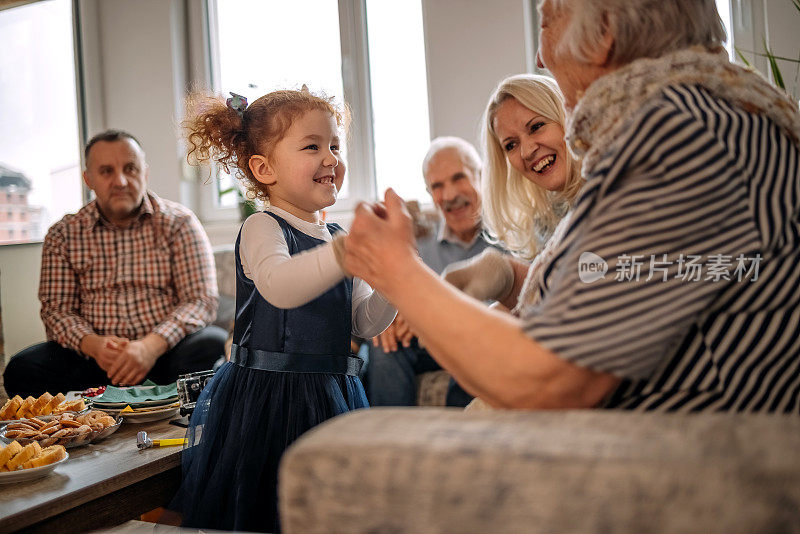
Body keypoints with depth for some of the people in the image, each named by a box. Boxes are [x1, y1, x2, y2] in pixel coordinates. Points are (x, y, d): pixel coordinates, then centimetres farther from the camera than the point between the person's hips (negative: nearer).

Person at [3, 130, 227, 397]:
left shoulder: (178, 222, 3)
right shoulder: (63, 235, 9)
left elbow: (201, 299, -5)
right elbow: (56, 309, 6)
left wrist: (152, 345, -23)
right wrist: (92, 344, -18)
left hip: (164, 352, -1)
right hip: (95, 357, 2)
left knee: (215, 345, -33)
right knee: (22, 370, -24)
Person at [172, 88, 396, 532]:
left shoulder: (335, 237, 12)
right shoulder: (262, 228, -11)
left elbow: (366, 322, 10)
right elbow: (278, 286, -35)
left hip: (331, 396, 7)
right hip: (267, 399, -7)